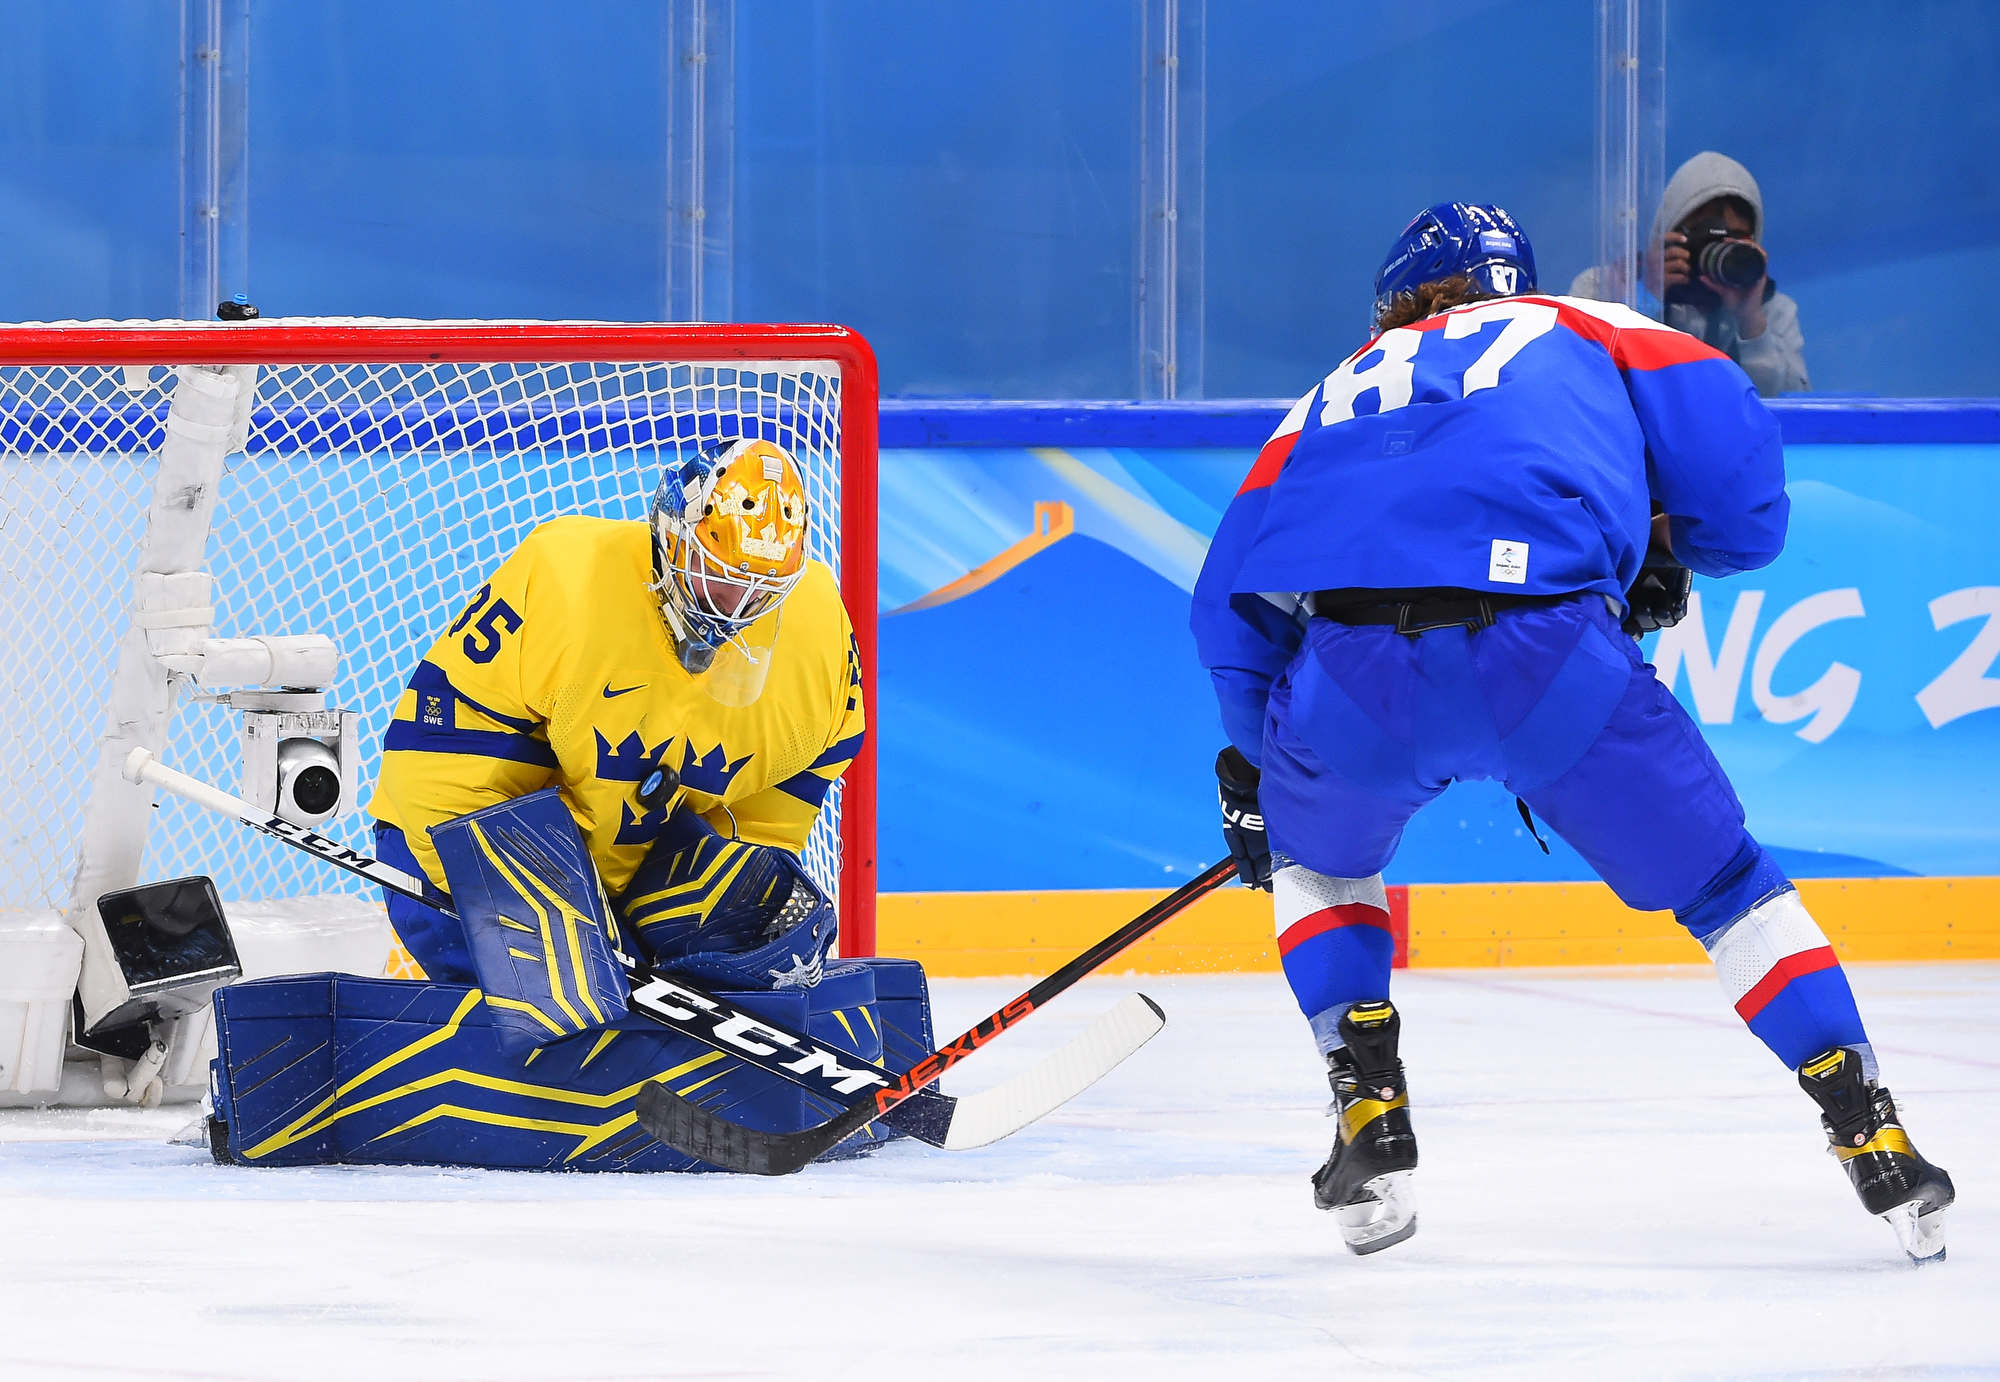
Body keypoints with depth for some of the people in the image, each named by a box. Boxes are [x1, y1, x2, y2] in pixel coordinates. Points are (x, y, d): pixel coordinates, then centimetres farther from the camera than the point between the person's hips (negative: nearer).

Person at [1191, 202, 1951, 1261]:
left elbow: (1235, 588, 30)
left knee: (1315, 850, 35)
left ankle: (1370, 1115, 22)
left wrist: (1253, 767, 41)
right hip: (1547, 655, -2)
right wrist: (1674, 555, 33)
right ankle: (1873, 1142, 11)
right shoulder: (1586, 332, 29)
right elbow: (1729, 449, 13)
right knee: (1723, 884, 18)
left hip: (1353, 673, 2)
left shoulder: (1336, 393, 35)